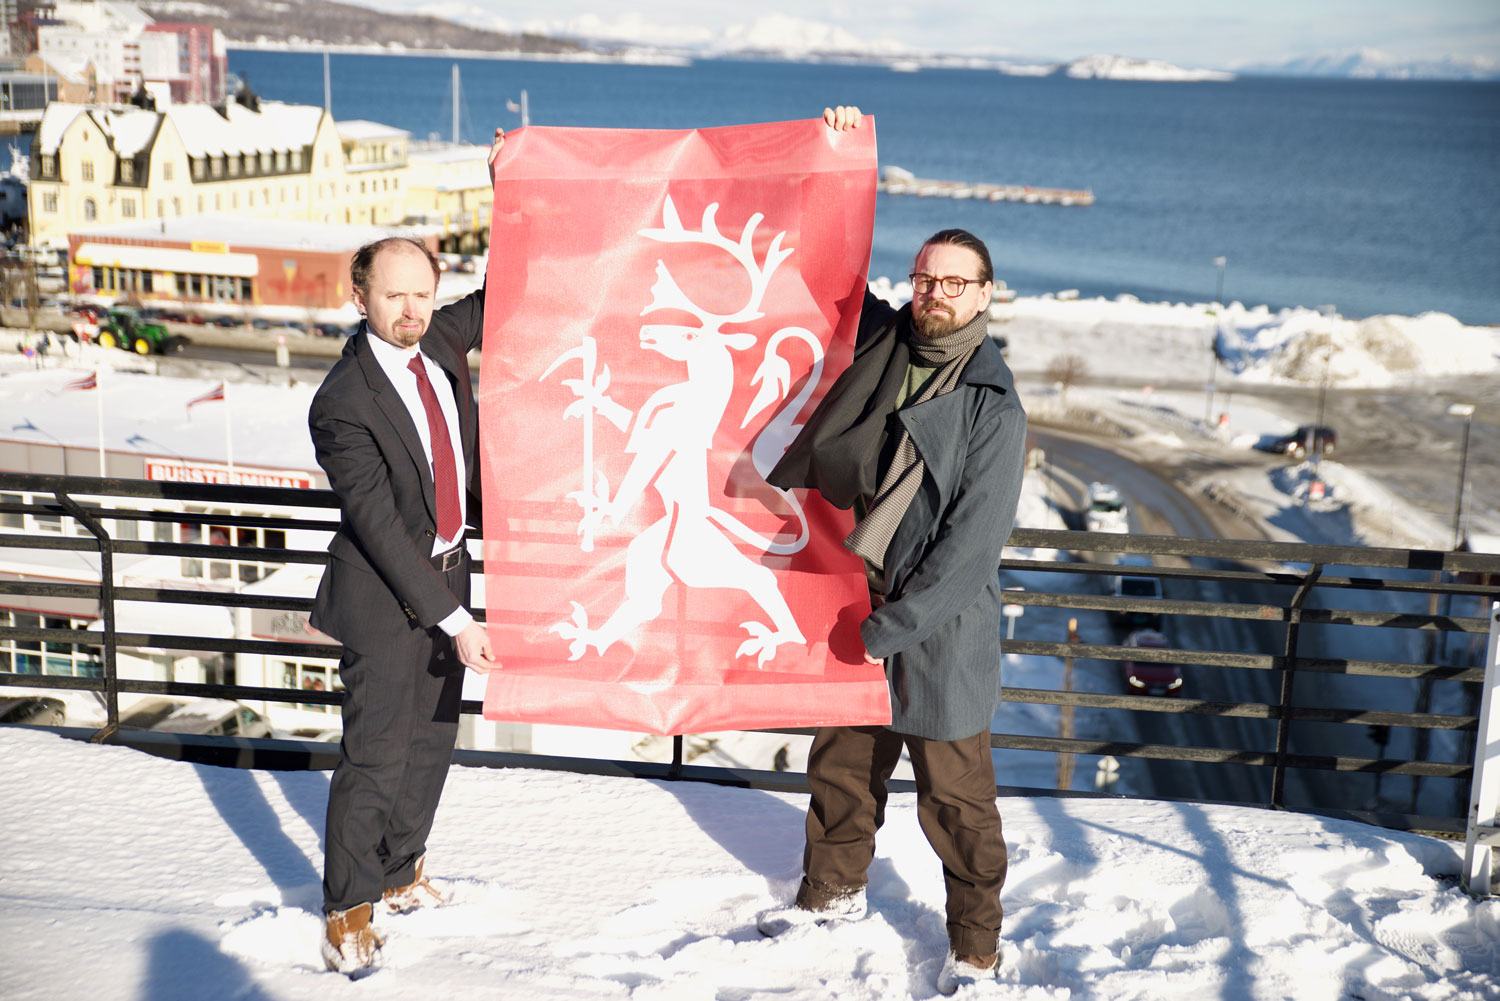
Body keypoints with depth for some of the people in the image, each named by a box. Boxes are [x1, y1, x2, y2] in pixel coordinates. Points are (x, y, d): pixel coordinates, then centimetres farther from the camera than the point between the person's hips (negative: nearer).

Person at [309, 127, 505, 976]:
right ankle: (349, 911, 13)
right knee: (376, 754, -2)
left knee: (433, 740, 17)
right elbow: (380, 525, -23)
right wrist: (454, 620, -24)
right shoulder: (342, 405, -22)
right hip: (384, 594, -7)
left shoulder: (443, 340, -3)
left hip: (447, 571, 7)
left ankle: (399, 873, 35)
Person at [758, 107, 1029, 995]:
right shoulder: (880, 338, 2)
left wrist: (890, 627, -21)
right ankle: (836, 890, 44)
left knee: (955, 798, 6)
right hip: (855, 606, 6)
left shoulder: (994, 408, -14)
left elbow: (971, 546, -18)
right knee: (843, 766, 22)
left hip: (940, 631, -6)